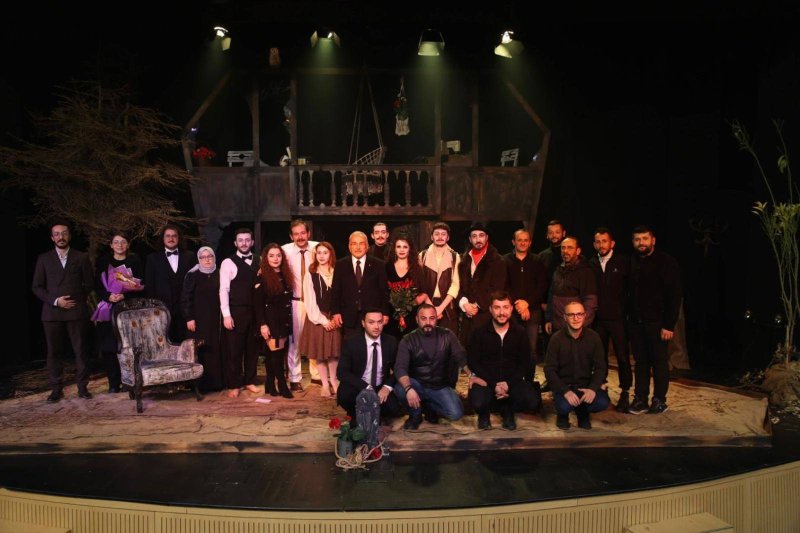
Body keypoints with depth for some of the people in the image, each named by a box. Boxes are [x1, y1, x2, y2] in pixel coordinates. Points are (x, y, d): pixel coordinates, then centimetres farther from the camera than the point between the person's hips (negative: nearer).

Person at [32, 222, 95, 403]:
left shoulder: (81, 258, 8)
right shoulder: (44, 259, 10)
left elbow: (89, 283, 9)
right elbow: (37, 287, 6)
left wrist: (77, 299, 1)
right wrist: (55, 301, -7)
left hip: (77, 311, -1)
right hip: (52, 312, 1)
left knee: (81, 351, 0)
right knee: (54, 352, 3)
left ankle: (82, 387, 8)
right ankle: (56, 389, 11)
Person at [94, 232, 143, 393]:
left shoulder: (134, 260, 8)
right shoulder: (103, 261, 10)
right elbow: (98, 285, 4)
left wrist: (125, 295, -14)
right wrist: (108, 296, -14)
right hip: (109, 308, 1)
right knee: (109, 347, -2)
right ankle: (113, 383, 5)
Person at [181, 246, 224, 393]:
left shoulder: (218, 274, 8)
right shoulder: (192, 275, -2)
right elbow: (186, 298, -4)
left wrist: (224, 316, 5)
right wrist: (189, 318, -10)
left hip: (215, 320, 3)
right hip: (199, 320, -3)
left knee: (216, 350, 4)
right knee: (200, 352, -1)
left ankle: (216, 382, 12)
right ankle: (201, 384, 7)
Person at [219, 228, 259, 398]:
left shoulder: (258, 263, 9)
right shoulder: (228, 263, -3)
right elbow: (224, 290, -7)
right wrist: (226, 315, -13)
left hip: (255, 312, 4)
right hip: (235, 312, -4)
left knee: (252, 348, 11)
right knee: (234, 349, 2)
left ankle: (250, 381, 24)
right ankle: (233, 385, 13)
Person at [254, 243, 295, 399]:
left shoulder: (285, 275, 9)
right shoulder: (262, 277, -7)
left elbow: (289, 299, 11)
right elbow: (258, 304, -10)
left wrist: (289, 321, 8)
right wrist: (262, 324, -16)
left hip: (284, 321, 5)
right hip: (270, 321, -5)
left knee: (277, 353, 7)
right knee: (275, 353, -5)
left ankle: (271, 385, 14)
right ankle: (282, 386, 2)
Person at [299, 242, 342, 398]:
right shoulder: (310, 275, -1)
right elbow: (309, 301, -5)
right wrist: (322, 320, -10)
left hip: (334, 318, 1)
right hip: (317, 318, -1)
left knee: (334, 350, 4)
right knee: (320, 351, 3)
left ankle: (333, 381, 18)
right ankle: (325, 384, 12)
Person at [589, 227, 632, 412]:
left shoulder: (623, 262, -2)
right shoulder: (591, 264, 6)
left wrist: (628, 311, -7)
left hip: (618, 317, -3)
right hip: (598, 318, 3)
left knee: (622, 356, 1)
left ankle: (625, 392, 12)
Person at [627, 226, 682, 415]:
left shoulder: (666, 262, -7)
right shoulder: (632, 262, 9)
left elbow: (674, 295, -10)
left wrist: (669, 325, -15)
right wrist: (628, 315, 1)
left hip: (656, 321, -4)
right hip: (636, 321, 4)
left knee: (659, 361, 4)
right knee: (640, 361, 9)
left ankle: (659, 400, 15)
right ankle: (640, 398, 16)